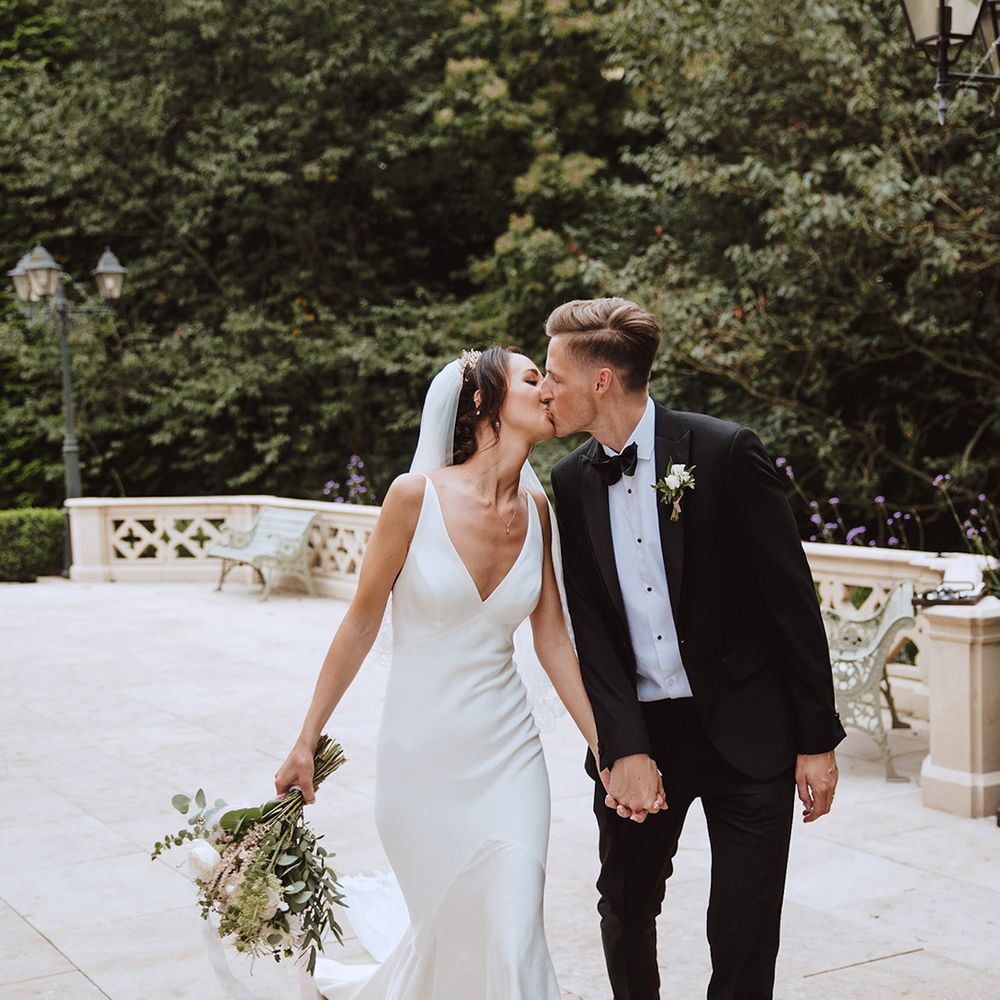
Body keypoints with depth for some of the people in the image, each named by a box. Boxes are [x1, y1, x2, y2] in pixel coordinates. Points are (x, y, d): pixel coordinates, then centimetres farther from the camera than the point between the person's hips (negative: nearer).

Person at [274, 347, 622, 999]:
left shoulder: (537, 508, 0)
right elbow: (362, 624, -5)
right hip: (421, 756, -3)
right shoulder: (417, 495, -13)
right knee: (454, 933, 11)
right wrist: (307, 742, -1)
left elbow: (554, 641, 3)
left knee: (513, 943, -1)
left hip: (508, 756, 3)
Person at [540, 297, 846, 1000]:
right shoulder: (571, 481, 2)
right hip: (639, 734, 4)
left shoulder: (725, 451, -11)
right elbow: (589, 626, -2)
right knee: (626, 912, 17)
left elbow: (791, 597, -9)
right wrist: (625, 748, -14)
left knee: (744, 938, 1)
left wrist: (818, 738, -8)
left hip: (746, 731, -4)